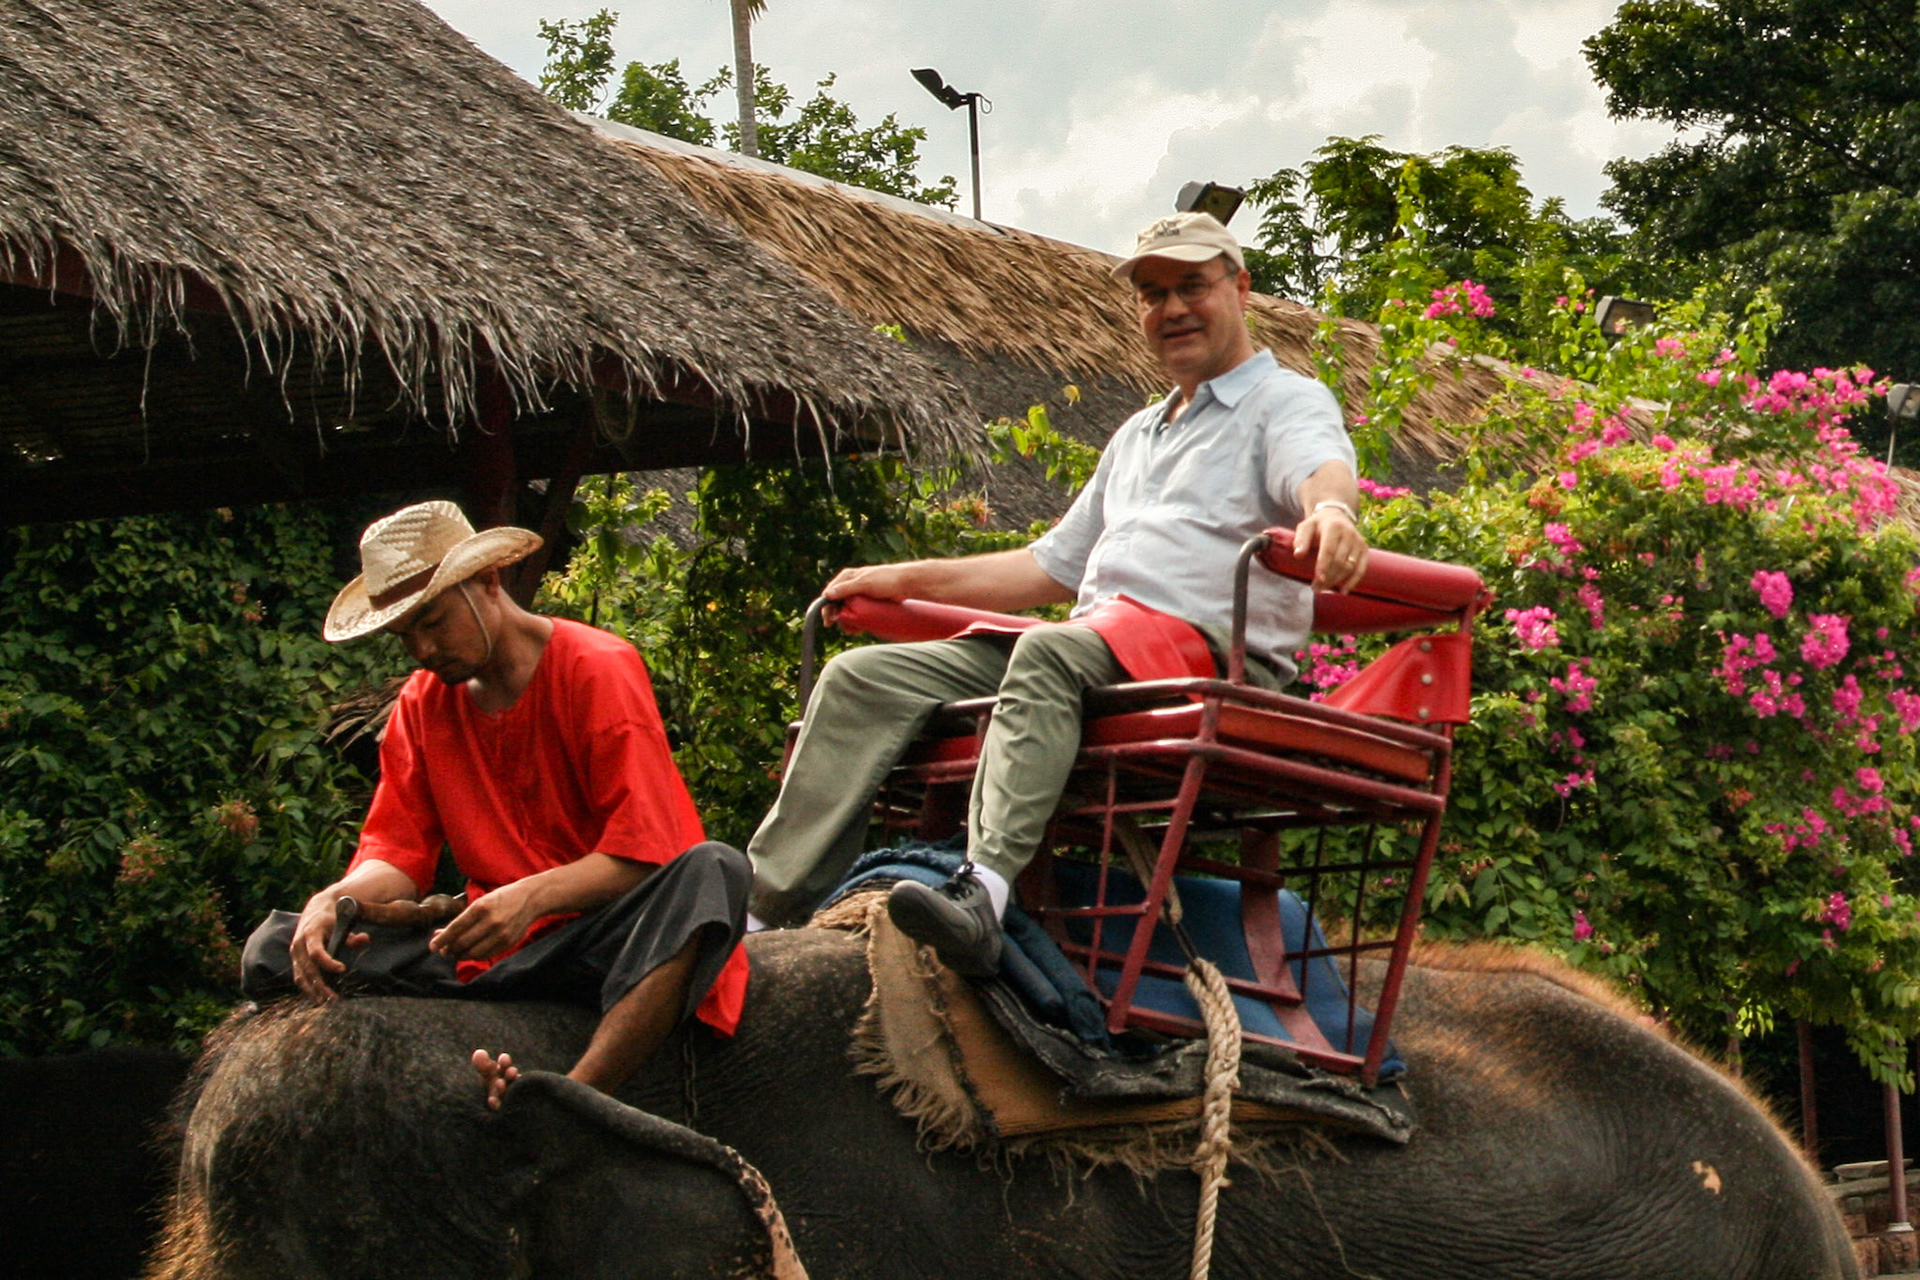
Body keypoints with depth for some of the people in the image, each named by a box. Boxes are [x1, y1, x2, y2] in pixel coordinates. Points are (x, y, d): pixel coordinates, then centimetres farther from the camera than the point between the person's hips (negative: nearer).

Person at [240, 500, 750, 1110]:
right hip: (489, 951, 5)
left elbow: (642, 851, -13)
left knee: (713, 872, -36)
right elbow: (396, 849, 5)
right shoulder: (422, 704, 13)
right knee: (274, 951, -9)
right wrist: (333, 900, -18)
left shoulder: (599, 670, -5)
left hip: (603, 942, -5)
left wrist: (532, 896, -31)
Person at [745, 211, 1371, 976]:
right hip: (1092, 644, 8)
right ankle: (764, 903, -20)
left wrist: (1331, 512, -41)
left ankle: (984, 893, -53)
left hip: (1213, 646, -8)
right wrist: (909, 581, 31)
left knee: (1051, 653, -39)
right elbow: (1055, 565, 36)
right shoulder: (1137, 435, 34)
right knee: (867, 676, -9)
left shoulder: (1288, 402, 9)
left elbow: (1319, 469, -16)